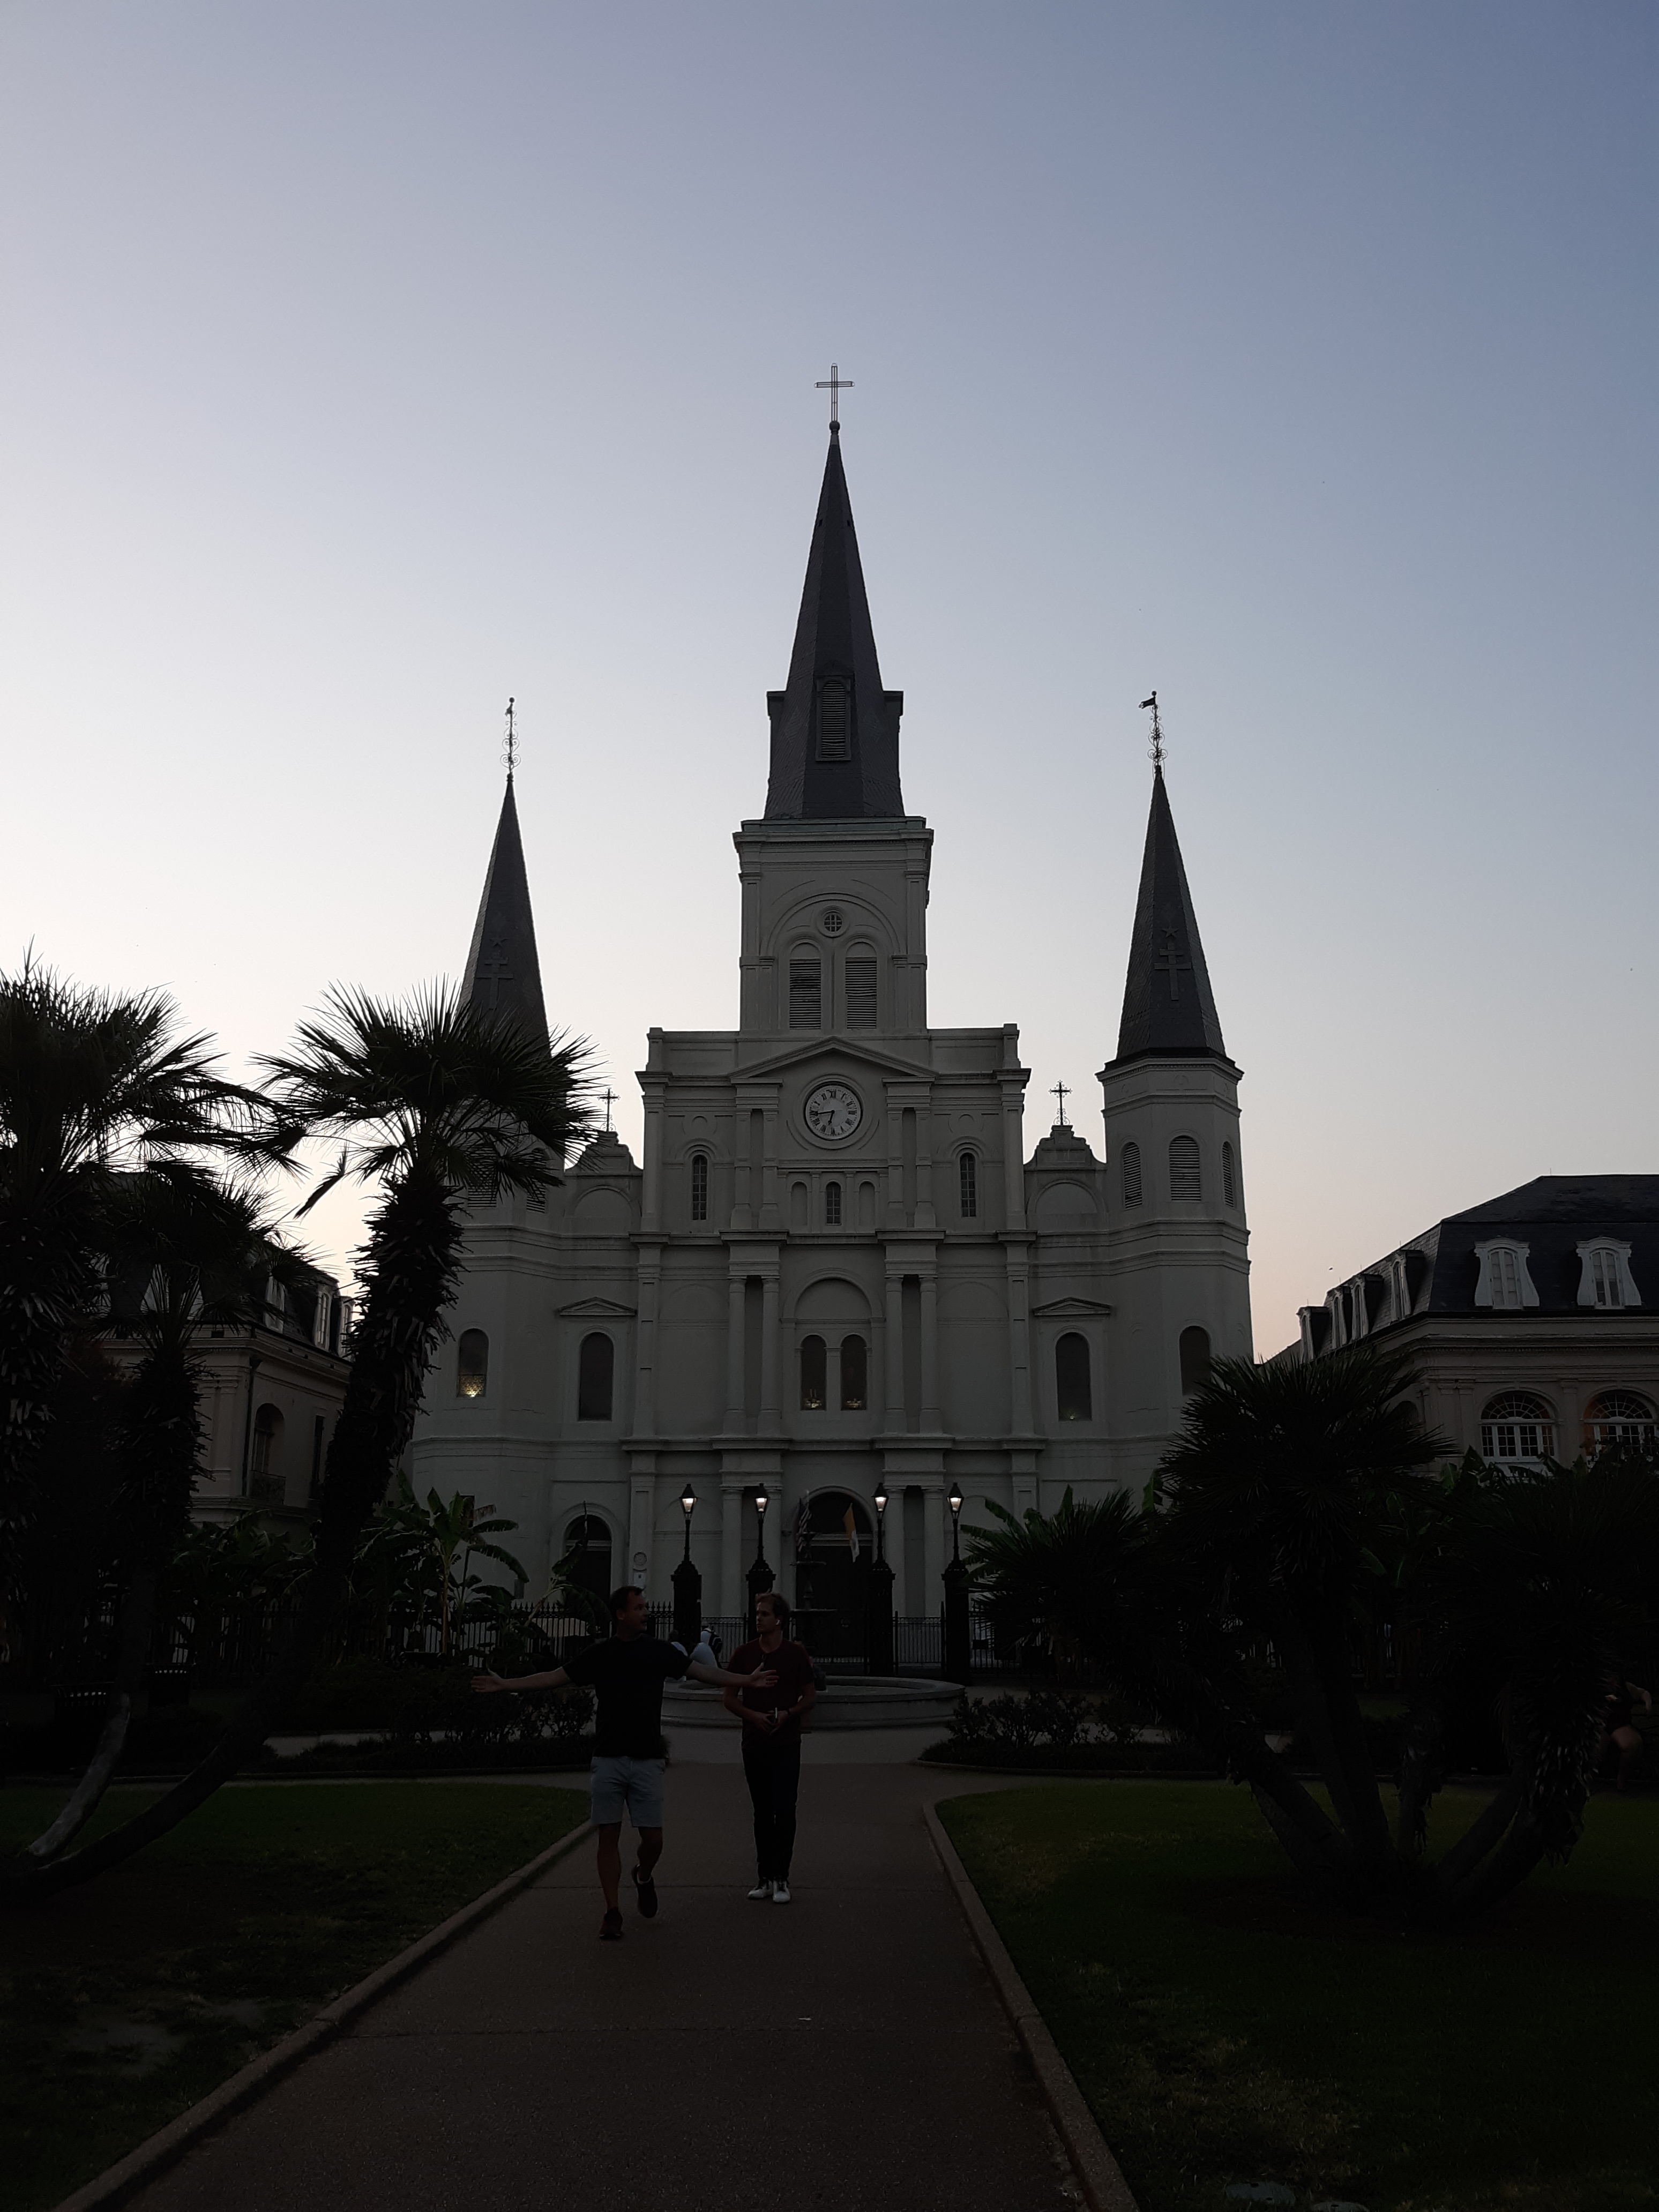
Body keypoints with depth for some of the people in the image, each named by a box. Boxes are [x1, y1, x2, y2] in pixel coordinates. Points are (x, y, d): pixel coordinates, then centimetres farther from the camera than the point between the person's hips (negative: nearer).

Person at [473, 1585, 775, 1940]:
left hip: (647, 1761, 0)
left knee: (653, 1839, -1)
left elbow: (703, 1672, 3)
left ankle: (643, 1876, 32)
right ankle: (613, 1913, 12)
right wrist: (505, 1684, 2)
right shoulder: (599, 1654, 4)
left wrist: (746, 1680, -7)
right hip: (608, 1760, 0)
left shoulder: (659, 1651, 4)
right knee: (609, 1836, 0)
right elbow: (554, 1678, 7)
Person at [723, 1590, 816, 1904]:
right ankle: (764, 1877, 15)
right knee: (762, 1812, 8)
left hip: (786, 1744, -2)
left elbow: (810, 1696, 5)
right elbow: (730, 1699, 7)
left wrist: (788, 1714, -13)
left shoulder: (796, 1654, 0)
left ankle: (781, 1879, 0)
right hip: (754, 1743, 2)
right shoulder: (744, 1655, 3)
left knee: (784, 1810, -7)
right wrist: (754, 1715, -11)